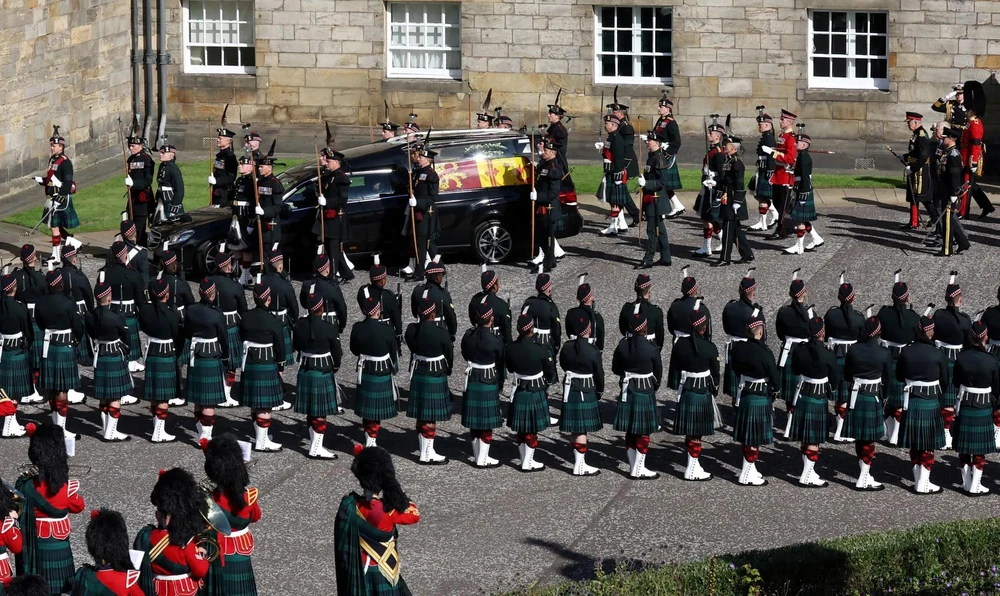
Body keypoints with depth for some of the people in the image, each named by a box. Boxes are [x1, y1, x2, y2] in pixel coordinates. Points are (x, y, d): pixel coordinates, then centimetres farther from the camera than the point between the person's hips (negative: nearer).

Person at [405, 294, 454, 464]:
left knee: (421, 416, 15)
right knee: (430, 418, 3)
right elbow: (449, 356, -7)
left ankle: (425, 450, 25)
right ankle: (427, 454, 10)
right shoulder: (441, 334, -20)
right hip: (436, 378, -6)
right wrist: (447, 371, 14)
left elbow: (412, 348, 6)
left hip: (417, 375, 6)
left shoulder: (411, 330, -6)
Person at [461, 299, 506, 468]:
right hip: (489, 384, -5)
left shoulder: (468, 336, -5)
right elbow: (500, 364, -6)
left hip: (471, 382, 5)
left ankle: (477, 455, 24)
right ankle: (482, 459, 8)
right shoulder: (496, 341, -18)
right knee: (487, 422, 4)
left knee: (474, 421, 14)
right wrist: (500, 383, 9)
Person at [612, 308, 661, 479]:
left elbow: (615, 369, 6)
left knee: (630, 432, 13)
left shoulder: (623, 345, -5)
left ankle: (634, 467, 21)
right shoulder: (650, 348, -16)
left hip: (627, 392, 5)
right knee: (644, 433, 5)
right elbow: (658, 372, -4)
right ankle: (638, 470, 7)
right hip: (645, 393, -5)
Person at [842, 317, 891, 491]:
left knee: (860, 439, 14)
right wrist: (883, 397, 15)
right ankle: (863, 480, 6)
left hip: (855, 397, 4)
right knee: (869, 440, 4)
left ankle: (865, 475, 23)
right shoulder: (883, 353, -12)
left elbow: (846, 376, 3)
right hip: (873, 398, -4)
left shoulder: (854, 350, -5)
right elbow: (886, 379, -1)